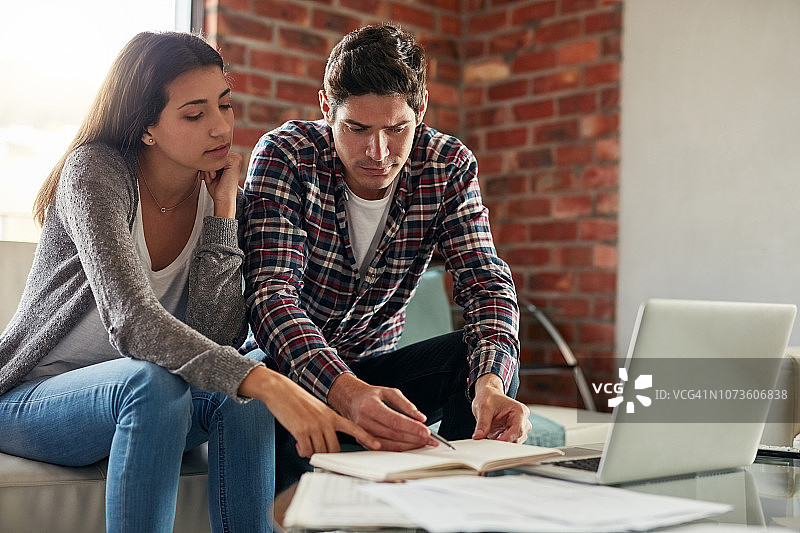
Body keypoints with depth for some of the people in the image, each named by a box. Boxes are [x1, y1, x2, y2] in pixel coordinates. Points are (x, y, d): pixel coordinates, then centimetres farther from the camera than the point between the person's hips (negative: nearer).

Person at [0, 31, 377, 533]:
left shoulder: (225, 201, -3)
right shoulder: (94, 171, -19)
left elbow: (217, 340, -15)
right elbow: (131, 321, -34)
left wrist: (223, 210, -19)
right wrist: (265, 383, -45)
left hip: (136, 395, 4)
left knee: (242, 391, -25)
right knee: (153, 384, -34)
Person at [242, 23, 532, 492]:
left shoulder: (450, 166, -8)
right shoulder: (284, 156, -18)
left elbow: (486, 282, -17)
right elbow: (271, 293, -30)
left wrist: (490, 383, -40)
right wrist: (347, 393, -49)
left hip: (373, 368, 4)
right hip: (286, 368, -3)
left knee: (490, 356, -23)